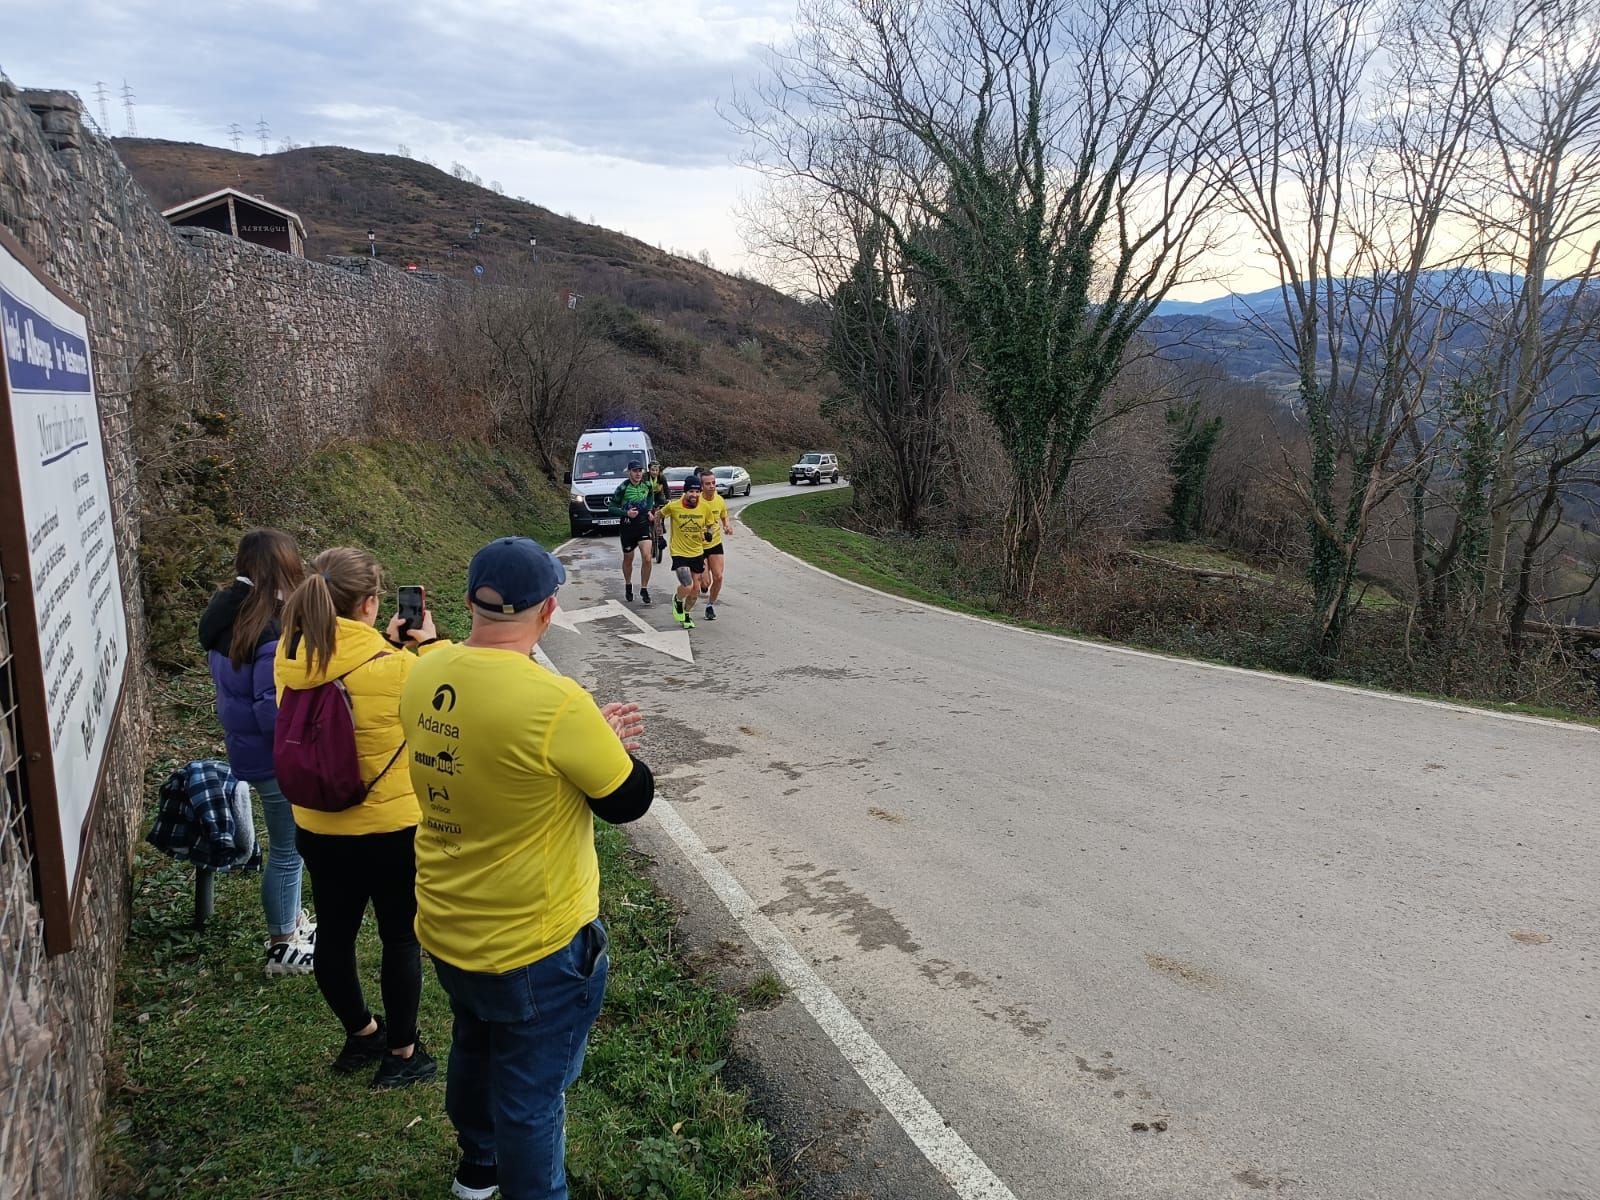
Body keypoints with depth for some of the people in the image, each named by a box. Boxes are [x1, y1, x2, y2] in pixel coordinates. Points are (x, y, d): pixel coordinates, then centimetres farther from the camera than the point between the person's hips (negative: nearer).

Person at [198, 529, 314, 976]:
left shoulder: (228, 613, 1)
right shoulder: (272, 631, -27)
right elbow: (274, 711, -27)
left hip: (246, 746, 9)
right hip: (275, 758, -9)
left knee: (288, 843, 24)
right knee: (288, 850, 8)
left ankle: (290, 922, 41)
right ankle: (283, 947, 24)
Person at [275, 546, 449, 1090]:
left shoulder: (291, 659, -8)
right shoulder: (394, 668, -26)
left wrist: (387, 643, 10)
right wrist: (430, 642, -1)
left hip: (317, 828, 6)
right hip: (394, 829, -5)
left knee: (334, 932, 22)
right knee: (401, 938, 13)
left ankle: (360, 1033, 43)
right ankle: (401, 1053, 29)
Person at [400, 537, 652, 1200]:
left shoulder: (424, 677, -8)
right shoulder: (555, 702, -31)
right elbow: (630, 798, -17)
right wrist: (608, 743, 1)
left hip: (446, 933, 8)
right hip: (534, 947, -8)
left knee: (474, 1051, 31)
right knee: (530, 1098, 13)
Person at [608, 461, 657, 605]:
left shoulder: (648, 485, 1)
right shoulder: (623, 488, -11)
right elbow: (612, 508, -7)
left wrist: (650, 511, 6)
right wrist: (626, 513, -21)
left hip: (644, 524, 2)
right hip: (628, 527, -2)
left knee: (647, 558, -15)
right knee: (628, 559, 13)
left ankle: (644, 589, -1)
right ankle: (628, 586, 37)